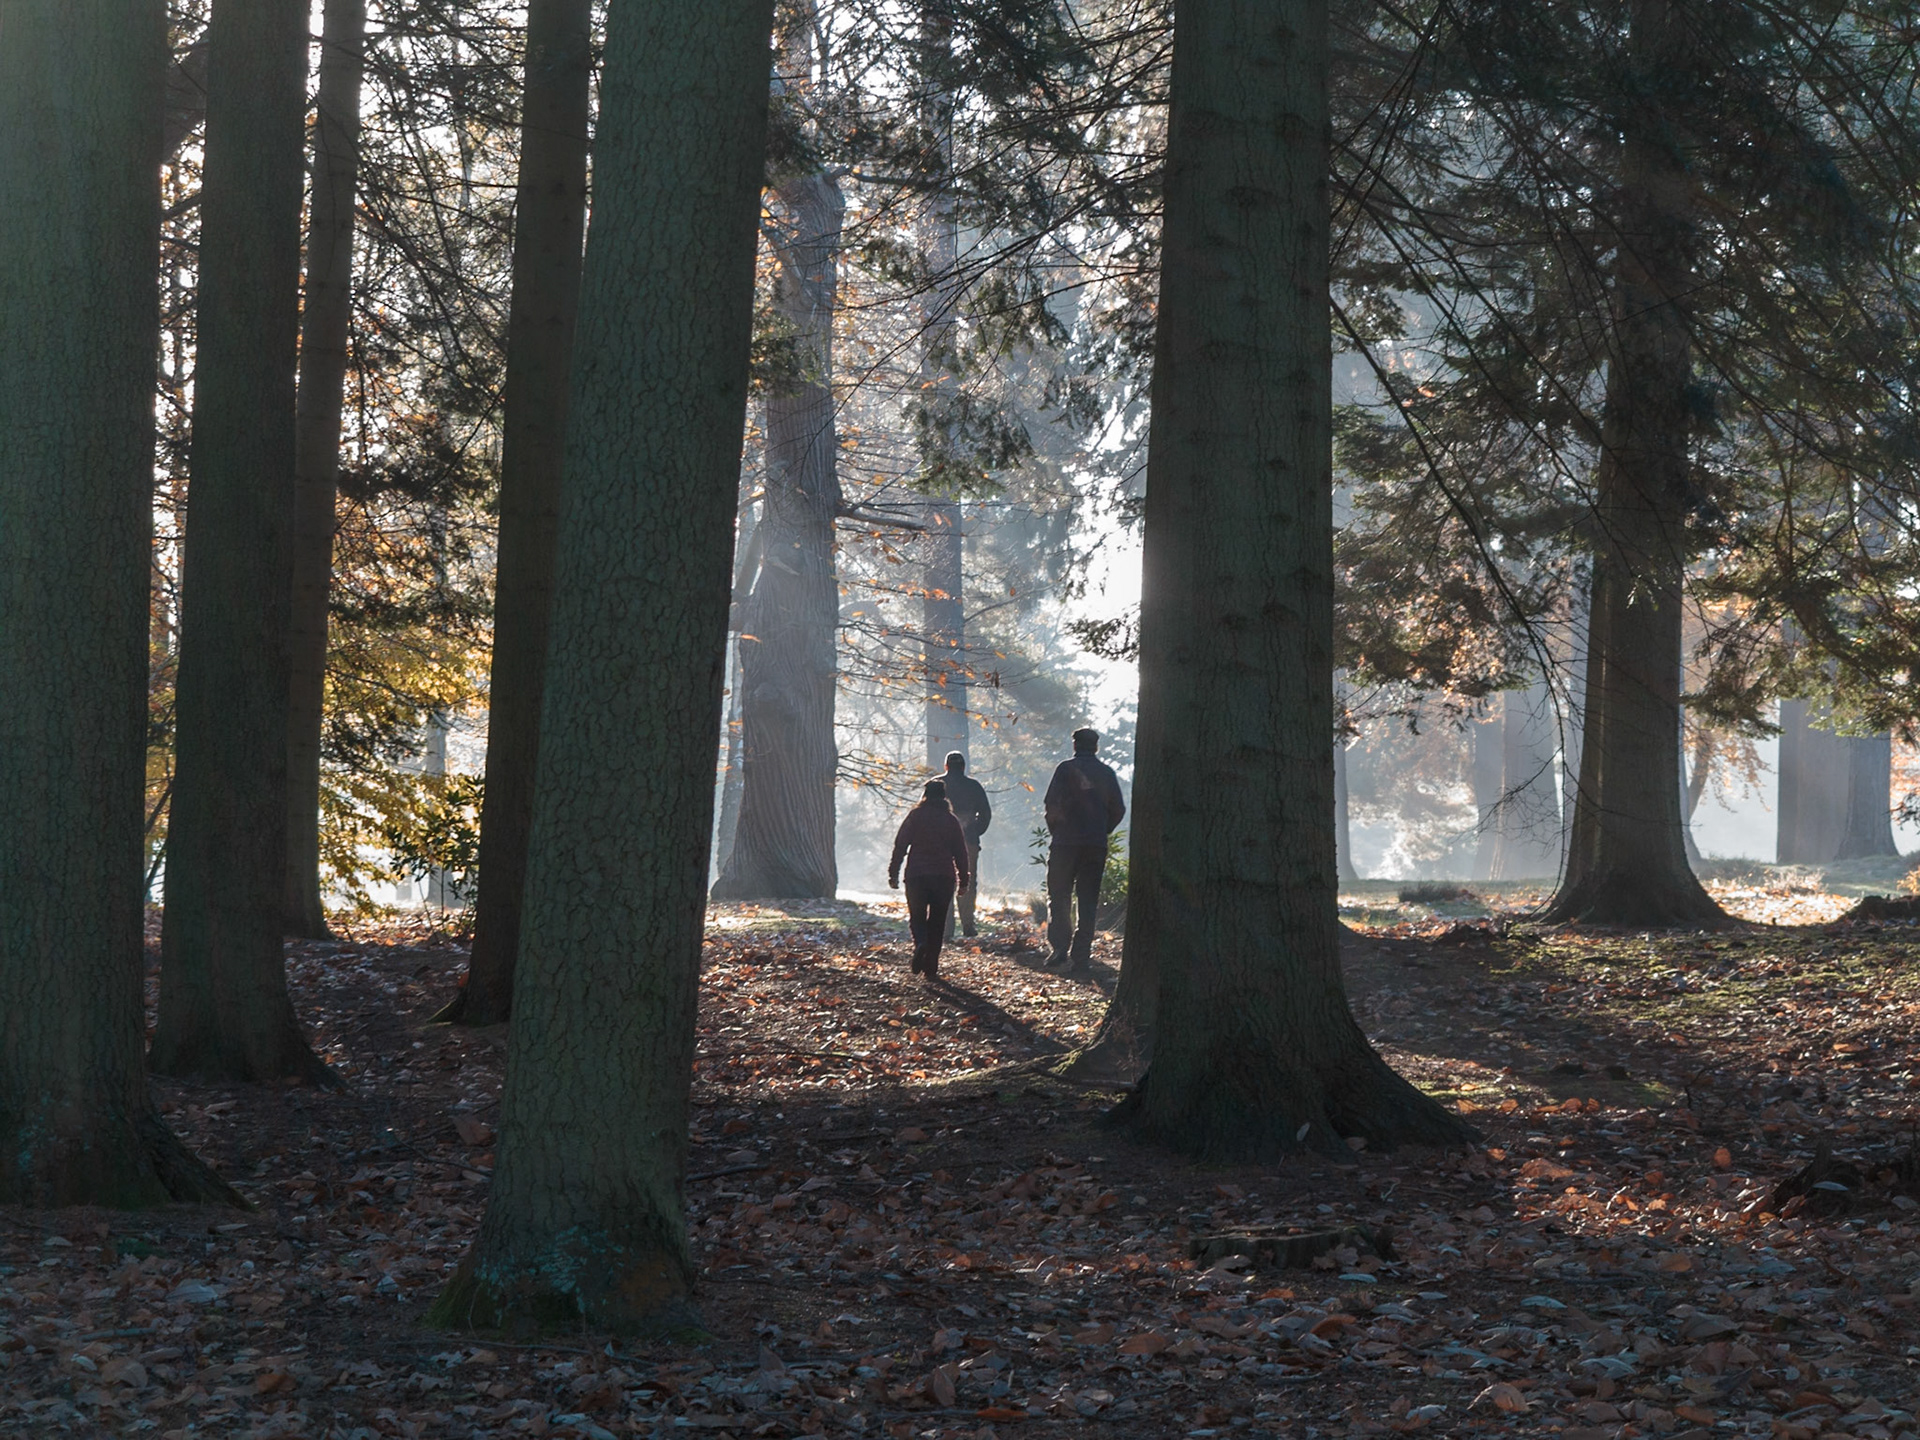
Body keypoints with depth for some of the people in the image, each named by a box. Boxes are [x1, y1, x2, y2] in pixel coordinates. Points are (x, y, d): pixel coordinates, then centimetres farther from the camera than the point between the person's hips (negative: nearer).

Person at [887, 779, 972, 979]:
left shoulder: (915, 815, 2)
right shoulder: (951, 820, 8)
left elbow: (900, 845, -3)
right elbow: (961, 852, 10)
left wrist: (893, 873, 0)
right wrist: (964, 879, 17)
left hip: (917, 875, -2)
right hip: (944, 877, 2)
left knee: (917, 916, 7)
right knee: (937, 921, 8)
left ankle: (920, 944, -26)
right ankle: (931, 967, 4)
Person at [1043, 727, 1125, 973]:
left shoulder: (1066, 768, -4)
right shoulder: (1106, 773, 8)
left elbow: (1052, 805, -11)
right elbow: (1118, 810, 7)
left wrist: (1055, 831, 4)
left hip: (1067, 842, -3)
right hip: (1097, 846, 3)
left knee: (1058, 896, 7)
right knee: (1088, 901, 7)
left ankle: (1060, 946, -10)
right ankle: (1081, 957, 3)